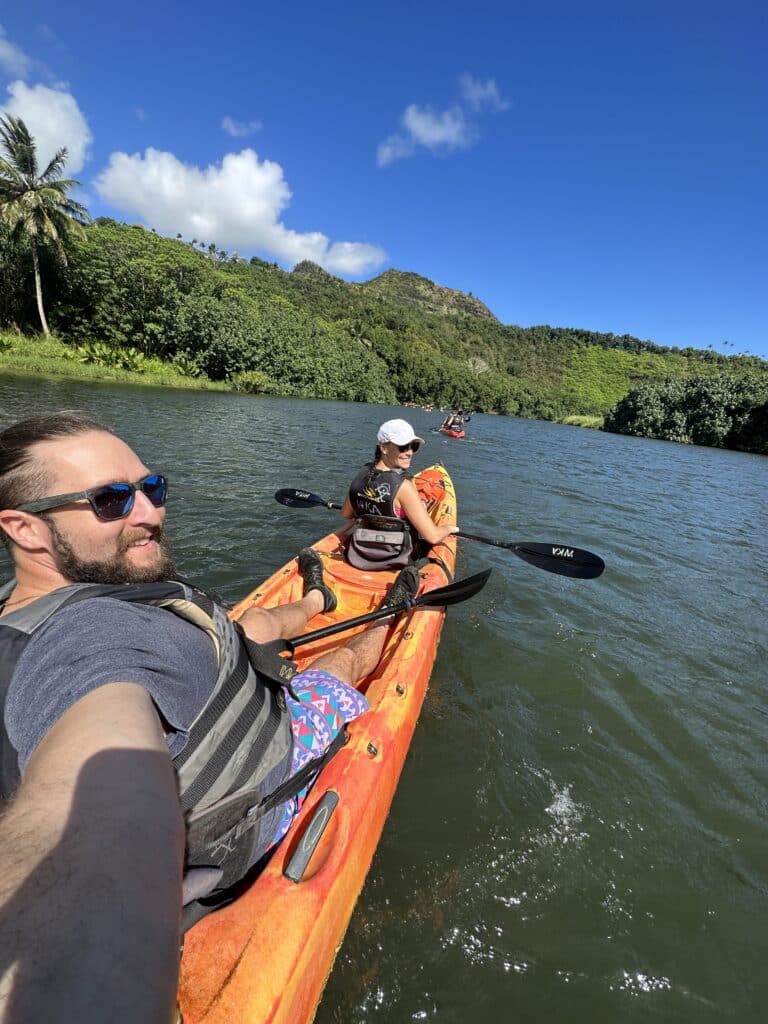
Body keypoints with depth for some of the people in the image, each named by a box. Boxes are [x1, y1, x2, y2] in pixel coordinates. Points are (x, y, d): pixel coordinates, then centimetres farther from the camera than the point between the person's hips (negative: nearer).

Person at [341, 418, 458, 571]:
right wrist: (450, 528, -2)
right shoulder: (402, 486, -26)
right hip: (394, 563, -7)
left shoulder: (362, 475, -7)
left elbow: (346, 514, 9)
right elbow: (433, 537, -22)